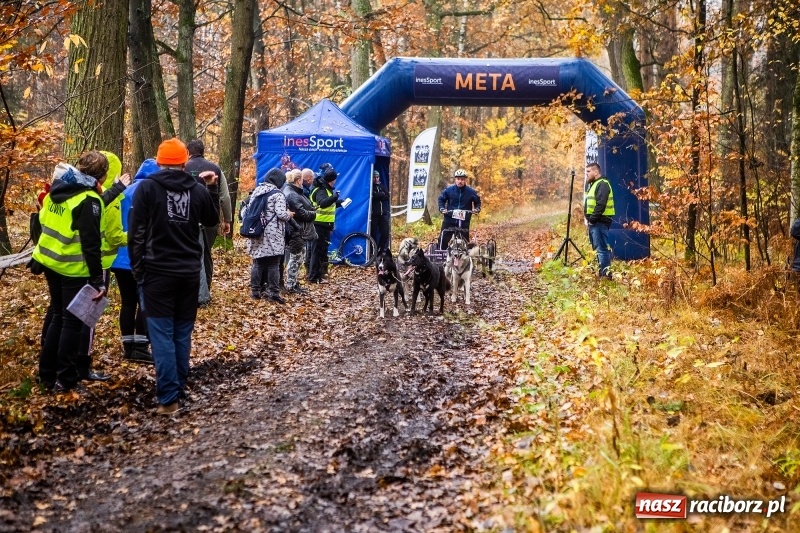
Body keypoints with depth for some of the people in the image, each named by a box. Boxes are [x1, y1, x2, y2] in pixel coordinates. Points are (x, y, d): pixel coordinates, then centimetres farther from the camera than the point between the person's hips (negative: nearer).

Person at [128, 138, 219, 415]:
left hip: (157, 271, -3)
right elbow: (212, 220, 22)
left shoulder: (147, 187, -6)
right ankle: (179, 390, 19)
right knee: (182, 333, 13)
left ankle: (169, 398, -6)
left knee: (162, 335, -2)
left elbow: (136, 232, -8)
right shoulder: (198, 190, 4)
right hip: (189, 272, 4)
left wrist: (137, 268, 2)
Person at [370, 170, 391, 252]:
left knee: (386, 233, -2)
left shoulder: (382, 186, 18)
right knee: (373, 233, -2)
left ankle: (381, 249, 12)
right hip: (374, 214, -4)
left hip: (383, 213, 4)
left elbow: (387, 197, 3)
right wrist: (382, 194, -5)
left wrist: (377, 196, -9)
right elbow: (372, 196, -14)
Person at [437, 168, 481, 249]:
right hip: (449, 219, 0)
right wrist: (442, 208, -4)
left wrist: (477, 208, -5)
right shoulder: (449, 190, -4)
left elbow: (477, 201, 13)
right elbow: (441, 199, 11)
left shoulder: (471, 192, -4)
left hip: (464, 221, 0)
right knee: (443, 239, -6)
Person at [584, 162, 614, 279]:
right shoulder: (594, 184, 20)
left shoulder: (602, 184, -14)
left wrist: (592, 219, -20)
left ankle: (605, 273, -9)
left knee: (602, 248, -10)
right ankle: (602, 270, 22)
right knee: (598, 247, 15)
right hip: (595, 222, 11)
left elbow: (601, 205, -24)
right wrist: (589, 219, 14)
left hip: (599, 221, -11)